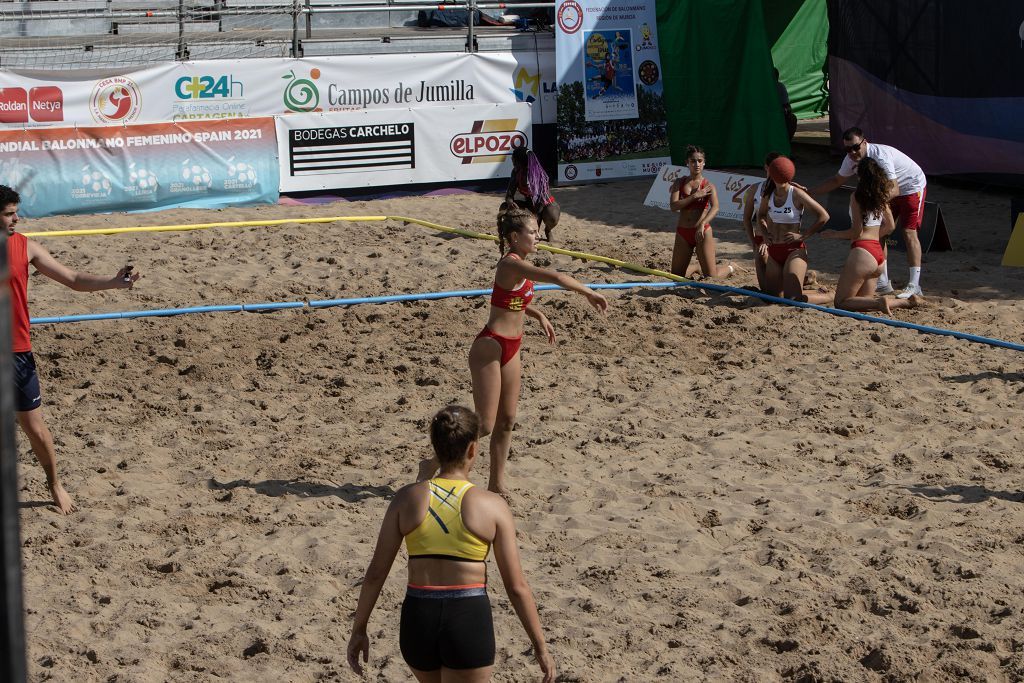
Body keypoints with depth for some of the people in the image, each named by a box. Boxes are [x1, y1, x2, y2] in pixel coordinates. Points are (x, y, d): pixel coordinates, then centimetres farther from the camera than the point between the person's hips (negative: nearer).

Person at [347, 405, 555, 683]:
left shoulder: (406, 498, -1)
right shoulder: (493, 506, -6)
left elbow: (376, 573, 0)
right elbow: (517, 587, -4)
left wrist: (358, 629, 11)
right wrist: (540, 647, 5)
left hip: (418, 621, 3)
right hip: (469, 621, -3)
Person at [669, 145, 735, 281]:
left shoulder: (708, 185, -4)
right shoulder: (679, 183, 4)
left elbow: (715, 208, -21)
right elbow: (673, 206, -10)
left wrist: (702, 224, -37)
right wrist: (695, 196, -17)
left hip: (702, 232, -3)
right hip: (682, 233, 3)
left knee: (711, 278, -3)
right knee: (676, 275, 9)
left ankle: (730, 268, 30)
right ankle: (695, 269, 41)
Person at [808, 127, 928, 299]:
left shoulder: (880, 156, -37)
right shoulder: (851, 160, -13)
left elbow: (894, 189, -40)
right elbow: (836, 181, 5)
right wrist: (808, 191, -4)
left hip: (911, 187, -8)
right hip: (890, 190, 8)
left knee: (908, 232, -16)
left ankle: (914, 285, -16)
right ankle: (883, 283, 7)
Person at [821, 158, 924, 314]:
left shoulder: (857, 196, -9)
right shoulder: (881, 197, 11)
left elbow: (857, 232, -12)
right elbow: (890, 226, 17)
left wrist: (835, 234, 2)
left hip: (862, 251, -8)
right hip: (879, 253, 8)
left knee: (841, 302, 0)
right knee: (864, 301, 18)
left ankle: (879, 302, -21)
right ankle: (908, 301, 2)